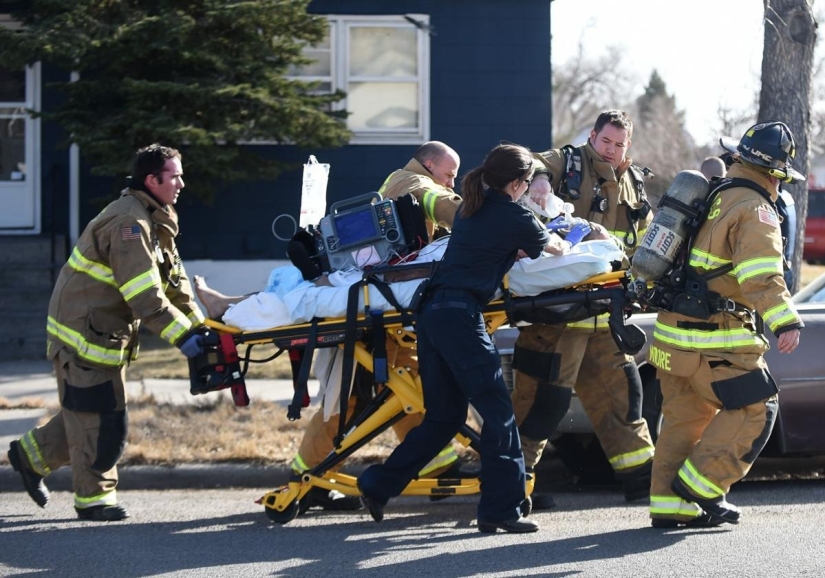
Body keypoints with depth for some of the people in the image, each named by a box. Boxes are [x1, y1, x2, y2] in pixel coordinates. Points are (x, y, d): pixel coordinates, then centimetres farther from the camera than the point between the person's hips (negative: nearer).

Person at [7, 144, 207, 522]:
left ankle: (32, 455, 33)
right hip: (86, 332, -10)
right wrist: (181, 336, -29)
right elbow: (144, 295, -29)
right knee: (99, 416, -4)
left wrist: (198, 325, 5)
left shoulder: (155, 222, 13)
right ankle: (93, 498, 6)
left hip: (107, 332, 10)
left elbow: (173, 281, 14)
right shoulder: (129, 222, -22)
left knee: (89, 412, 18)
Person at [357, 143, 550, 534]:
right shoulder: (513, 216, -2)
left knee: (444, 416, 16)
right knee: (497, 411, -3)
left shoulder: (470, 209, 17)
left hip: (430, 309, 8)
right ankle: (500, 508, -6)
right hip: (460, 314, -8)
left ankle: (378, 485, 16)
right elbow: (547, 247, 17)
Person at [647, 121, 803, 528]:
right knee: (754, 409, 0)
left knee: (685, 417, 15)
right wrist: (785, 322, -36)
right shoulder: (755, 209, -12)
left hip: (673, 333, 9)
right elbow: (761, 276, -27)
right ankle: (700, 487, -3)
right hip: (715, 341, -9)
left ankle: (669, 505, 16)